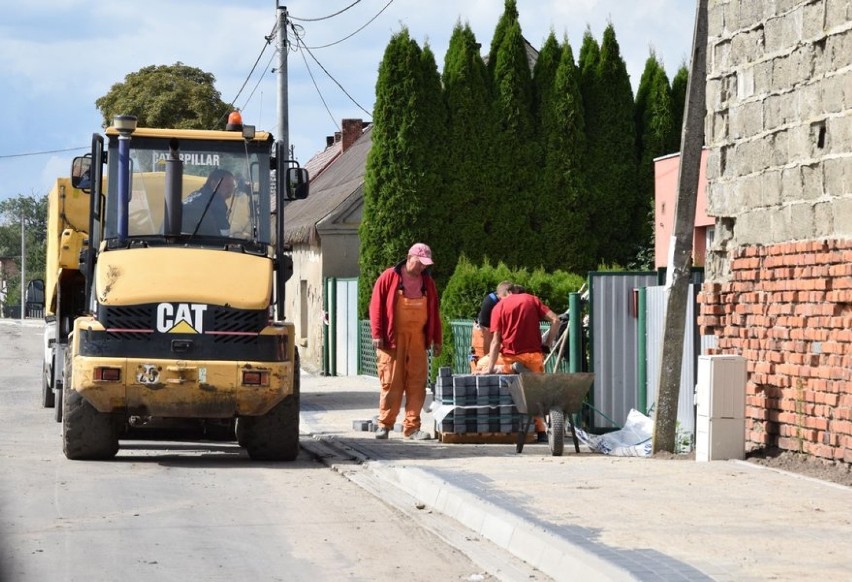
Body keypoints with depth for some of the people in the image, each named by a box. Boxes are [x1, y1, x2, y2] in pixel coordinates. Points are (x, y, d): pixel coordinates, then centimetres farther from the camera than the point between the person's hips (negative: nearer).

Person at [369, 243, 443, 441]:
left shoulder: (427, 282, 13)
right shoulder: (389, 277, -2)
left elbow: (433, 312, 17)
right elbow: (376, 305, -4)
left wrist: (436, 339, 13)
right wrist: (377, 334, -10)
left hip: (417, 338, 4)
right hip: (393, 337, -4)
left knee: (417, 383, 1)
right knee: (391, 382, -3)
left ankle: (412, 427, 6)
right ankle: (384, 424, 6)